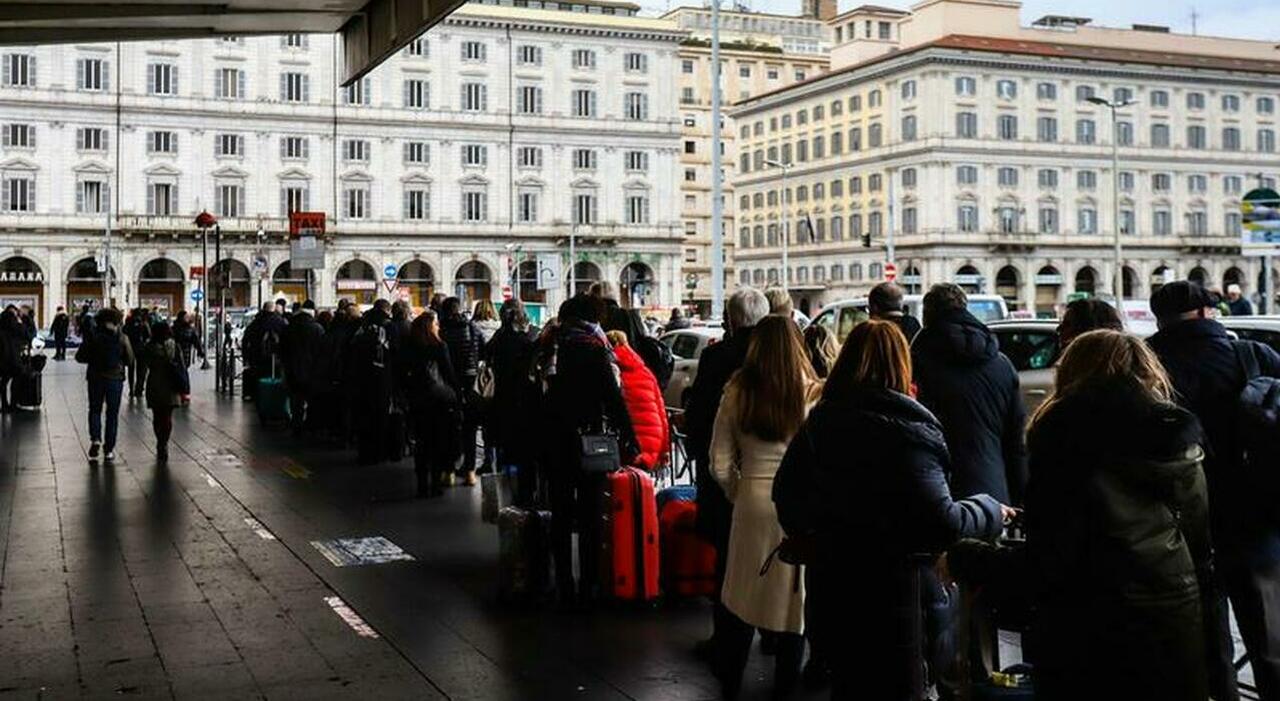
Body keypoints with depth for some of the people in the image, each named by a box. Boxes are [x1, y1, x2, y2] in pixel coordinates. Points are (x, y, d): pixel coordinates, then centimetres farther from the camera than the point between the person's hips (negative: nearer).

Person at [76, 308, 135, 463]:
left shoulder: (93, 336, -7)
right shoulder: (122, 338, -8)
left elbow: (80, 357, -6)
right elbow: (130, 360, -3)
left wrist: (94, 359, 12)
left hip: (96, 378, 0)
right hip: (115, 378, 0)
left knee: (95, 409, 18)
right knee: (112, 413, 9)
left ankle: (95, 439, -3)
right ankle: (109, 449, 9)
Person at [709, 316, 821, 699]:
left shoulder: (737, 392, -4)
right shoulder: (814, 395, -11)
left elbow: (720, 464, 0)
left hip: (752, 502, 2)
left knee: (742, 595, 15)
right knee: (794, 595, 12)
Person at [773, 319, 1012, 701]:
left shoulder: (819, 421, 1)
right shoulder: (907, 428, -18)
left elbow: (785, 491, 9)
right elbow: (939, 520, -22)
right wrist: (990, 511, -5)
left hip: (827, 587, 6)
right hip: (888, 591, -6)